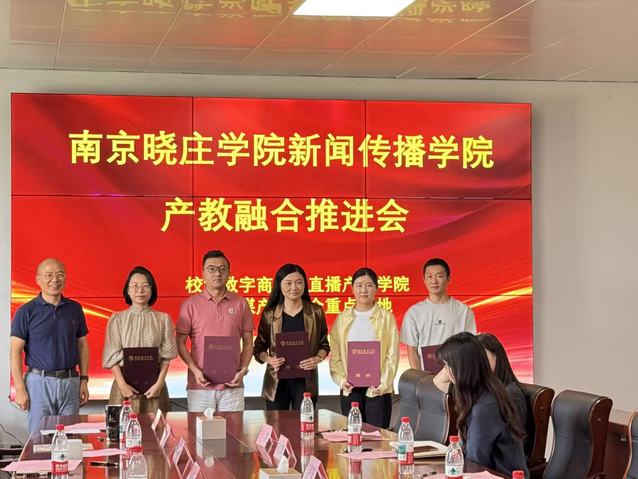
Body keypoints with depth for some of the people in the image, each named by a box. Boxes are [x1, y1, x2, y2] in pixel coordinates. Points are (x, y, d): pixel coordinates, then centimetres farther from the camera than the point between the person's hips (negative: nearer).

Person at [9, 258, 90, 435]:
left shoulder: (75, 309, 9)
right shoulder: (26, 312, -2)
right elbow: (15, 351, -4)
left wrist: (84, 380, 6)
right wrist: (19, 389, -11)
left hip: (70, 381, 3)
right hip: (39, 381, -3)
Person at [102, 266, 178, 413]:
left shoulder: (163, 319, 5)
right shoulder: (117, 319, 4)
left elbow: (166, 356, 3)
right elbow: (112, 356, 1)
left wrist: (159, 383, -9)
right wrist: (122, 384, -10)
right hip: (125, 384, 0)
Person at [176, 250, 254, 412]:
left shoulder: (241, 304, 8)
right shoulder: (190, 305, 3)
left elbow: (248, 343, 11)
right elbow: (180, 343, 3)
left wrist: (243, 370, -3)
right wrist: (195, 370, -9)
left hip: (232, 385, 1)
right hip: (200, 385, -1)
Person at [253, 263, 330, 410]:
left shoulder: (316, 313, 5)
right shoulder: (269, 314, 5)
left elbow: (324, 344, 11)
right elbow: (259, 348, 9)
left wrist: (318, 359, -9)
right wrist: (270, 360, -11)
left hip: (305, 380, 0)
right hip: (277, 381, 1)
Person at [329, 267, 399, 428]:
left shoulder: (386, 317, 2)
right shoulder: (342, 318, 9)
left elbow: (392, 355, -1)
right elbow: (335, 356, 7)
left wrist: (384, 383, -12)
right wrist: (341, 379, -7)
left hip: (377, 389, -2)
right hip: (349, 389, 2)